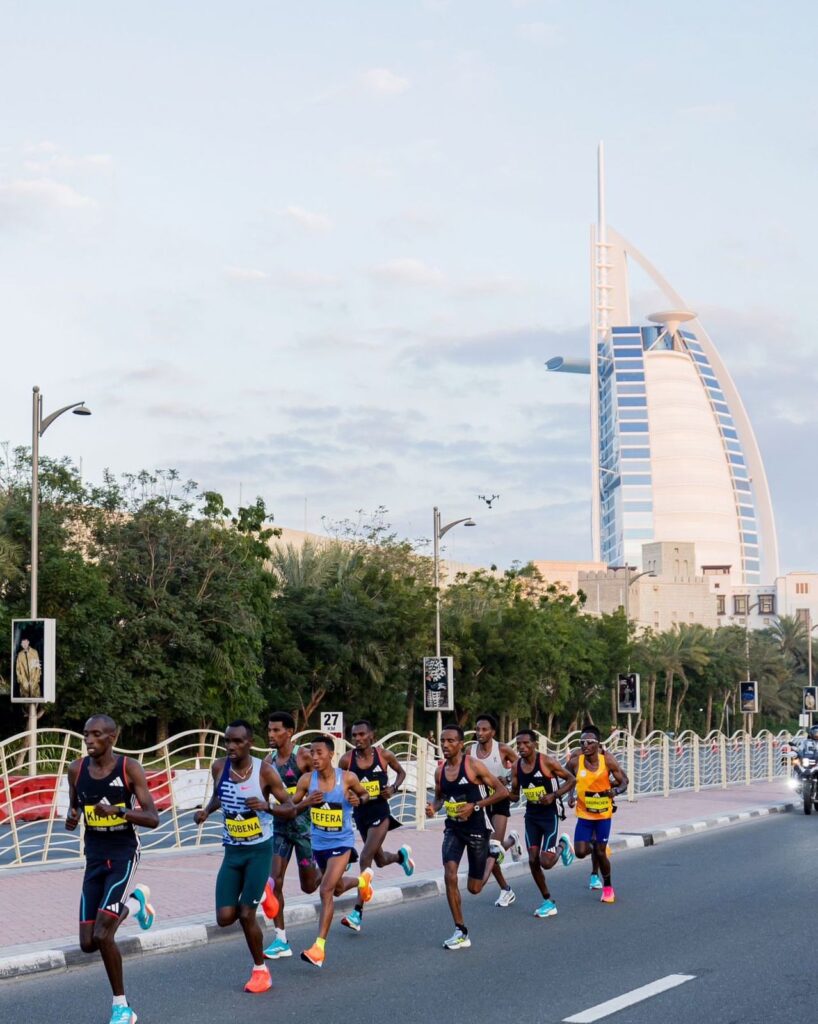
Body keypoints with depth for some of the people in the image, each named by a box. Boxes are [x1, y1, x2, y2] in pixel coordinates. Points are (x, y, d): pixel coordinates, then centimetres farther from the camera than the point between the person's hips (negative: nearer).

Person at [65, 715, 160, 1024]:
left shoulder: (129, 768, -11)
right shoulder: (76, 769, 0)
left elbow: (152, 819, -13)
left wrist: (118, 810, -29)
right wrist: (71, 817, -9)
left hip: (123, 855, -5)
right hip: (94, 858, 5)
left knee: (102, 935, -17)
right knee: (88, 943, 2)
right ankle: (134, 902, 33)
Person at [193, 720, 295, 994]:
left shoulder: (264, 770, -15)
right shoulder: (219, 767, -3)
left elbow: (291, 809, -11)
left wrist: (266, 806, -30)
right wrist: (207, 810, -1)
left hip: (259, 850, -4)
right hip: (232, 851, 4)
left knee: (246, 915, -10)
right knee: (225, 918, -3)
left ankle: (261, 971, 12)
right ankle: (260, 894, 30)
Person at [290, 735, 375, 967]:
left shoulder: (347, 778, -14)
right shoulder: (306, 780, -10)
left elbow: (365, 794, 6)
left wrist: (359, 799, -18)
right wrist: (306, 802, -22)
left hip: (341, 843, -4)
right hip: (319, 843, 5)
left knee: (326, 891, -17)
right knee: (338, 889, 24)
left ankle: (319, 947, -13)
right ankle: (364, 879, 59)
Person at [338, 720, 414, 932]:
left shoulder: (384, 755, -8)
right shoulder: (347, 760, -7)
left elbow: (401, 772, 11)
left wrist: (394, 788, -8)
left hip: (380, 812, -4)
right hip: (360, 813, 4)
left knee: (366, 858, -16)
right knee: (380, 860, 19)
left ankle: (358, 912, -13)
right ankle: (402, 855, 57)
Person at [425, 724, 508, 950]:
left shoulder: (473, 766, -15)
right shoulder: (440, 771, 1)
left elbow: (502, 792, -13)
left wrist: (475, 806, -21)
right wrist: (433, 808, -5)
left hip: (476, 828, -4)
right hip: (453, 828, 4)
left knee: (474, 888, 6)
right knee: (449, 876, -16)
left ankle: (493, 854, 39)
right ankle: (461, 932, -4)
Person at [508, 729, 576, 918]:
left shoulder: (548, 762, -15)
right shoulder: (516, 766, 0)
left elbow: (571, 780, -7)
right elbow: (515, 795, 10)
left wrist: (554, 795, -20)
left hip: (549, 815, -5)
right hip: (531, 816, 5)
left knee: (546, 862, -11)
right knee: (533, 861, 0)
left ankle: (562, 845, 23)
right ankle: (548, 902, 15)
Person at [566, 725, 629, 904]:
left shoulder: (608, 760, -17)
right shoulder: (575, 761, -13)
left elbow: (623, 781, -6)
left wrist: (616, 791, -26)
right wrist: (571, 795, -5)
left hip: (603, 814, -2)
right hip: (584, 814, 2)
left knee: (600, 852, 1)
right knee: (580, 852, -7)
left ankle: (607, 887, 25)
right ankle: (593, 845, 31)